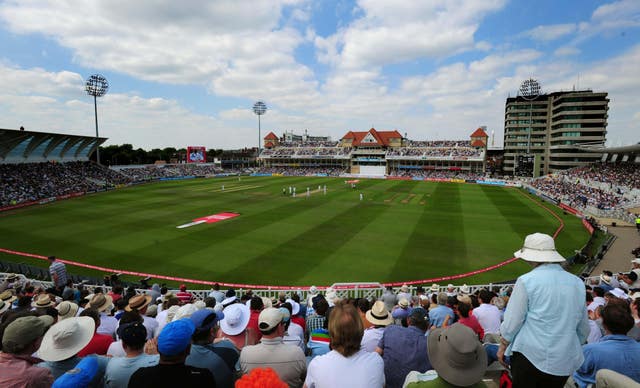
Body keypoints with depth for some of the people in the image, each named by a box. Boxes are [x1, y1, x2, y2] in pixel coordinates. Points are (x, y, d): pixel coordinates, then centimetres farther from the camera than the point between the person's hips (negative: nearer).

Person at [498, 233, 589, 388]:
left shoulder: (526, 281, -13)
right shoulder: (578, 283, 3)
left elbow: (512, 322, -9)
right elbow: (583, 329, 13)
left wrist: (503, 346, 6)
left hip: (530, 356, -5)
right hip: (565, 362, 5)